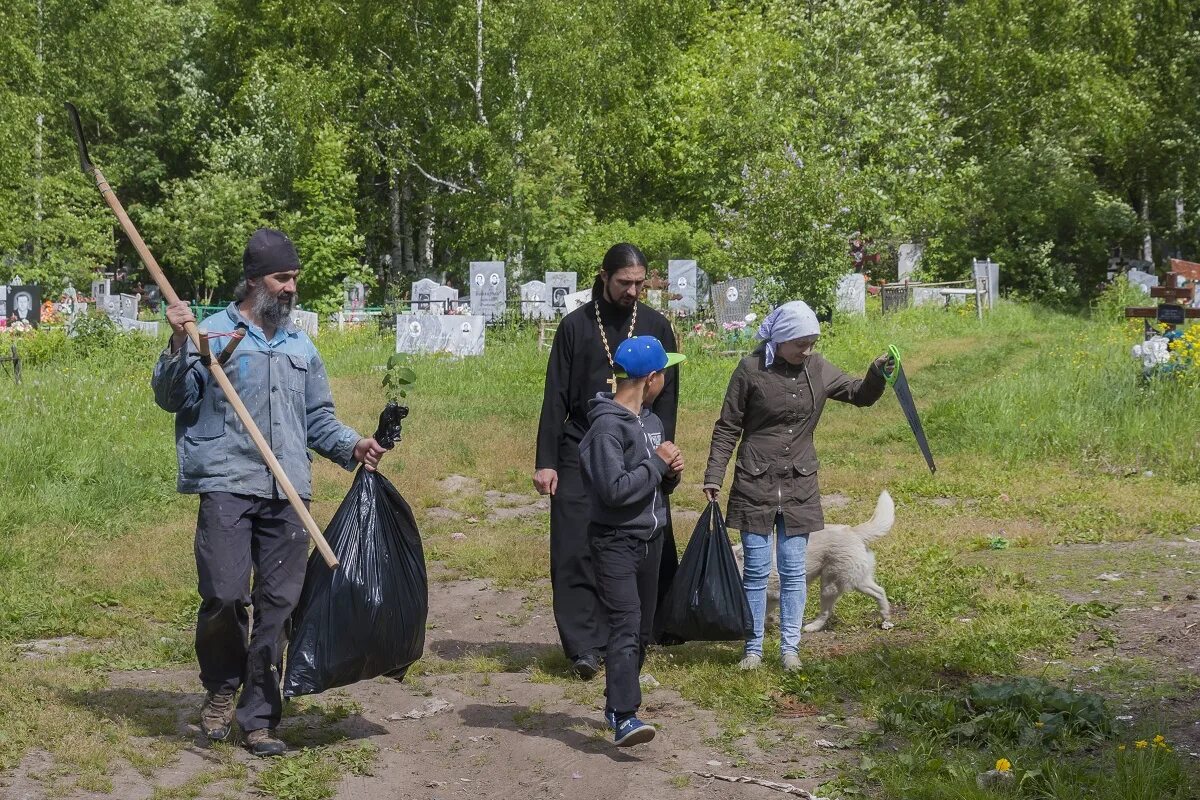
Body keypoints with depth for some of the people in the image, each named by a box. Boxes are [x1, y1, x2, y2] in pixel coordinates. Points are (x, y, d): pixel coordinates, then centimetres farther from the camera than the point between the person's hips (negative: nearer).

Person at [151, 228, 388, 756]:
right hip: (227, 484, -4)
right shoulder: (213, 333, 6)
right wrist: (179, 345, -13)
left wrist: (352, 446, 6)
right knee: (224, 595, -12)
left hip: (287, 493, 4)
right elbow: (172, 397, 2)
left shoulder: (300, 346, 20)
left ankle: (259, 718, 12)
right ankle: (222, 687, 16)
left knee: (278, 604, 3)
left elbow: (319, 419, 23)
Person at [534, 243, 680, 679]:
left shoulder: (655, 325, 5)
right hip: (581, 455, -1)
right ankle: (586, 646, -2)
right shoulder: (576, 325, 2)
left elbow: (667, 395, 6)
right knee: (577, 550, -5)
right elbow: (555, 397, 2)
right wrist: (545, 461, -3)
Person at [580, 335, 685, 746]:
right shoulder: (608, 425, -17)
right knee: (626, 624, -17)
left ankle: (618, 703, 27)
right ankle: (623, 717, -22)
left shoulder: (651, 420, 11)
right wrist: (657, 463, -15)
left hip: (650, 539, 9)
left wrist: (671, 472, -2)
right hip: (615, 540, -9)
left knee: (643, 628, 13)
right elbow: (614, 488, -24)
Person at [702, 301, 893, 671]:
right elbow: (727, 428, -3)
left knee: (793, 570, 6)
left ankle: (790, 646, 15)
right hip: (754, 485, -3)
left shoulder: (818, 369, 2)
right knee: (756, 569, 3)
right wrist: (713, 477, -8)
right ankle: (753, 647, 12)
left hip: (799, 487, 3)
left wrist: (878, 373, -8)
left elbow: (860, 394, 13)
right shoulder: (751, 370, -8)